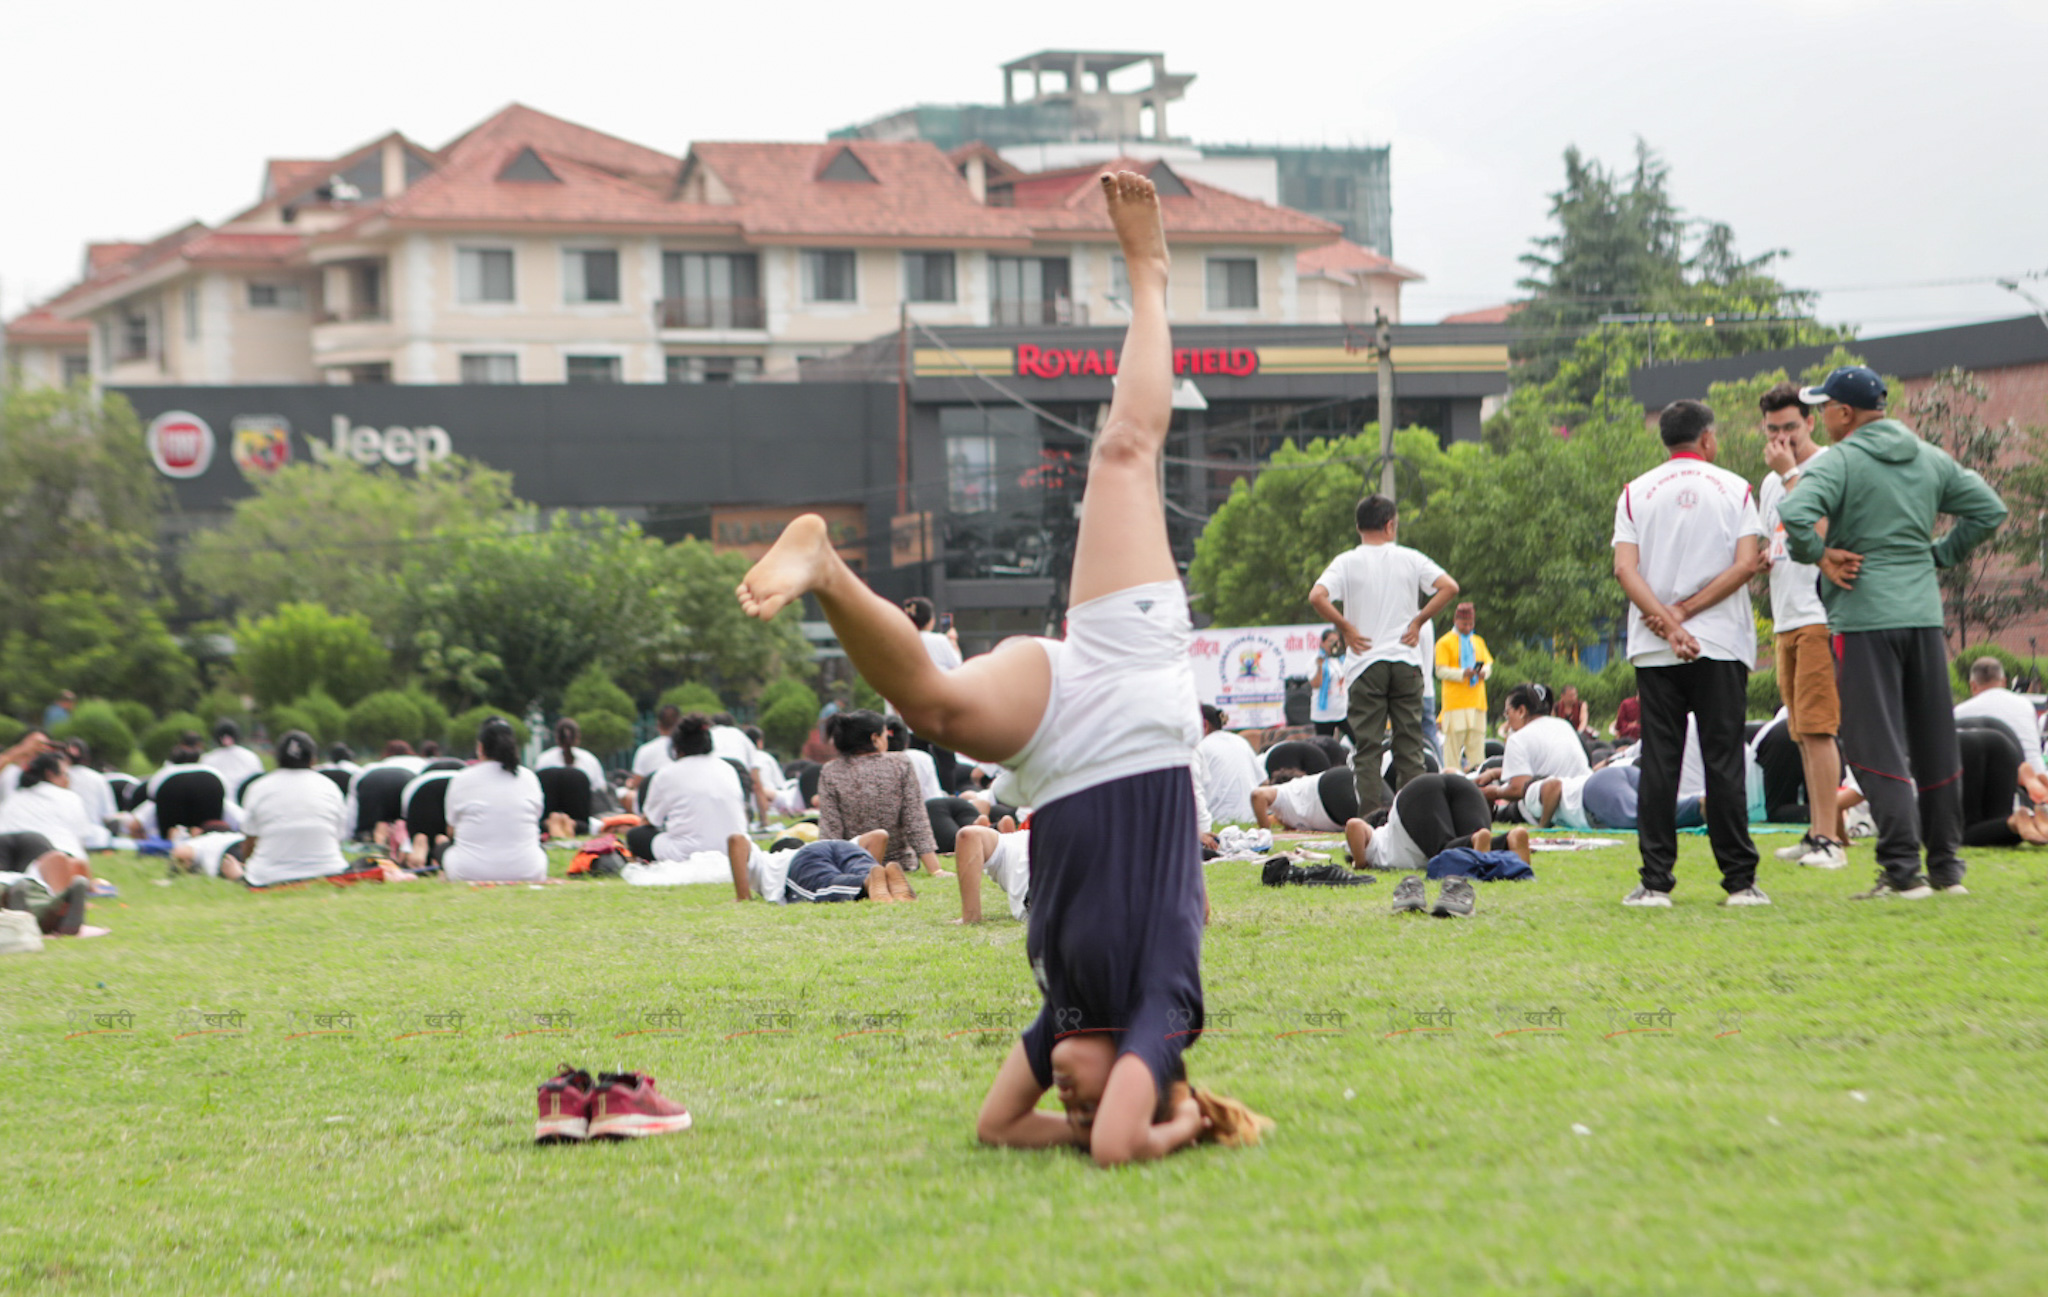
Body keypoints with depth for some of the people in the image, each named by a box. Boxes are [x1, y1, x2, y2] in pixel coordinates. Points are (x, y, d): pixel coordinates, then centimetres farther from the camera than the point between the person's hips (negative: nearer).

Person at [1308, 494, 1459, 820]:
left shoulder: (1347, 562, -1)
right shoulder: (1409, 559, 3)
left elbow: (1317, 596, -16)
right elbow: (1449, 587, -5)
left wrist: (1345, 627, -5)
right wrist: (1418, 621, 1)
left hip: (1365, 663, -1)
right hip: (1406, 661, 1)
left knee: (1367, 747, 0)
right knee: (1409, 743, 6)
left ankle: (1370, 815, -7)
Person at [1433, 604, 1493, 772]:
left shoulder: (1478, 642, 21)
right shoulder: (1445, 643, 2)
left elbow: (1489, 664, 16)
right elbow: (1440, 671, -6)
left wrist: (1484, 672, -8)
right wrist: (1462, 674, -20)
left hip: (1477, 700, 5)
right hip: (1455, 700, -5)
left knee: (1477, 739, 1)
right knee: (1454, 738, -9)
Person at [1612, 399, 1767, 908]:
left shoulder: (1636, 491, 7)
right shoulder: (1733, 489, 4)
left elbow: (1625, 568, -5)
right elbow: (1746, 563, -6)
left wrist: (1668, 622, -10)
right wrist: (1686, 613, -7)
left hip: (1653, 651, 1)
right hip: (1722, 646, -1)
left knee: (1658, 764, 2)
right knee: (1724, 762, 1)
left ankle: (1655, 881, -2)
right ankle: (1740, 881, 0)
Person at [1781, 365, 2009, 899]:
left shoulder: (1838, 462, -8)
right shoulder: (1931, 459, 11)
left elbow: (1794, 514, -25)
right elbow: (1989, 509, 13)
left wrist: (1819, 555, -9)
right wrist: (1938, 554, 14)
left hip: (1864, 618, -6)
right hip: (1925, 611, 6)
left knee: (1877, 747, -4)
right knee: (1934, 744, 12)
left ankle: (1903, 870, -10)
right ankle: (1947, 867, 17)